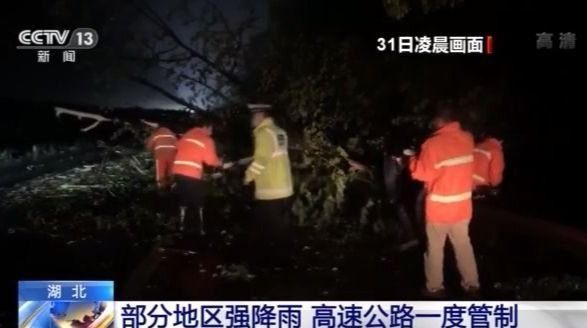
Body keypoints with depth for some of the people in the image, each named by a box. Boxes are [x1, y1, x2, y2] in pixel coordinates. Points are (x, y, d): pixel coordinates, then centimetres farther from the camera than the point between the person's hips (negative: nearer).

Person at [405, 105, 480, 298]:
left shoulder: (433, 144, -21)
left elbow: (421, 173, -16)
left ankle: (435, 287, 20)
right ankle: (472, 284, 26)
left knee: (435, 248, 11)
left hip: (439, 207, -5)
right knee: (463, 245, 19)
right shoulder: (467, 139, -3)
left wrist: (412, 159, 2)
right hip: (462, 205, 5)